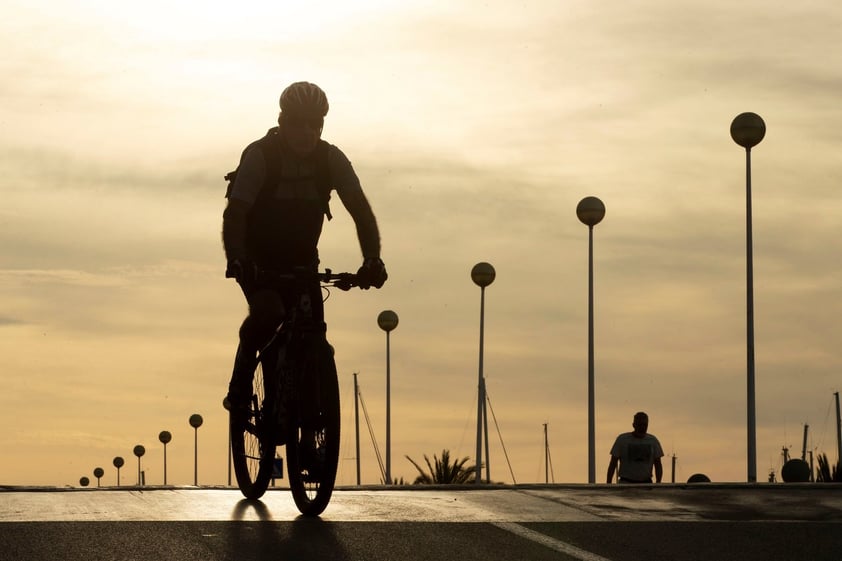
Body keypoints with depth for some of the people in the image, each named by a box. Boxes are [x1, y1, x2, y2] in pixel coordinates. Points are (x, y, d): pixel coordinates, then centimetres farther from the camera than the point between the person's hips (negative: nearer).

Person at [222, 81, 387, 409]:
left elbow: (360, 210, -17)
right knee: (268, 314, -30)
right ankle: (240, 388, -11)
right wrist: (236, 260, -45)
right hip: (258, 261, -3)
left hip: (301, 260, 3)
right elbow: (235, 213, -27)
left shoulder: (331, 159, -11)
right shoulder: (260, 155, -20)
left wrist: (372, 260, -34)